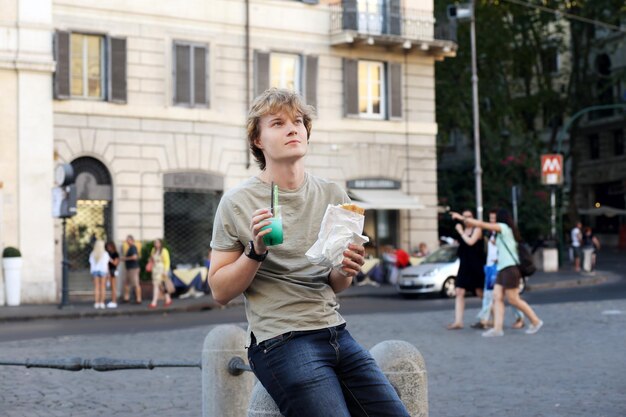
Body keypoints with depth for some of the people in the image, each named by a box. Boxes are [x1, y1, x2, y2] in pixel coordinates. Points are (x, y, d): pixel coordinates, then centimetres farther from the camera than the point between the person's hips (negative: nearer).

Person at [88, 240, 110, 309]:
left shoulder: (92, 254, 1)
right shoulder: (105, 253, -4)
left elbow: (91, 264, 1)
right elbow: (107, 264, -5)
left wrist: (91, 272, 7)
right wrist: (107, 272, 2)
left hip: (95, 270, 2)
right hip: (103, 270, -2)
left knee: (96, 287, 3)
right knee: (102, 287, 2)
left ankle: (96, 303, -2)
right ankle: (102, 303, -2)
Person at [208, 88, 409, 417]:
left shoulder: (332, 195, 10)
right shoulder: (238, 202, -3)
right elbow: (220, 291, -2)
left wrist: (345, 271, -4)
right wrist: (256, 250, -16)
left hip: (337, 334, 5)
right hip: (281, 341, -5)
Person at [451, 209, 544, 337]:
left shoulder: (504, 227, -8)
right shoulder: (507, 231, 18)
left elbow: (481, 224, -12)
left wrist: (463, 218, -7)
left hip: (509, 269, -9)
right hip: (503, 269, 9)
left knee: (513, 300, -5)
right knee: (497, 298, 0)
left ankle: (535, 321, 7)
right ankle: (497, 328, -6)